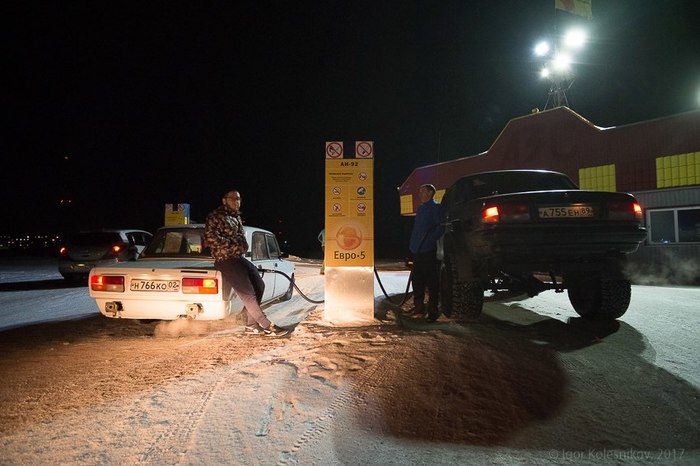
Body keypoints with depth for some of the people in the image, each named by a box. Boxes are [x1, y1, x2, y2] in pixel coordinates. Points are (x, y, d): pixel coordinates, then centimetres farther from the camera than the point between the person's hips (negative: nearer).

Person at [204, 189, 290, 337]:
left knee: (259, 285, 5)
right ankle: (267, 326, -7)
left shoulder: (236, 217, 18)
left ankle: (251, 324, 11)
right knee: (247, 293, -13)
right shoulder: (215, 216, -8)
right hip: (225, 259, -9)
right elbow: (210, 237, -19)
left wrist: (243, 246, 6)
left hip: (239, 257, 9)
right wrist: (233, 245, -16)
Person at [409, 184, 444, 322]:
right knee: (417, 279, 13)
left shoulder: (435, 207, -7)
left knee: (432, 282, -2)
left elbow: (441, 226, -16)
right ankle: (419, 308, 23)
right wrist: (413, 245, 15)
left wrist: (431, 240, -20)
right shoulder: (421, 208, 19)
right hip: (418, 251, 9)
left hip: (429, 251, -9)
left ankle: (432, 311, 5)